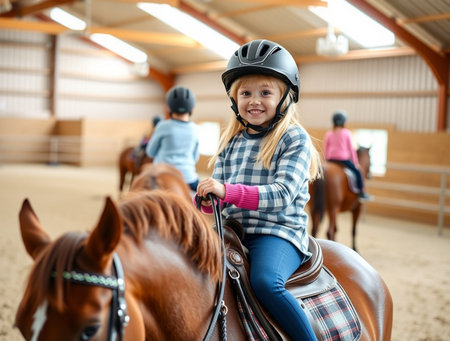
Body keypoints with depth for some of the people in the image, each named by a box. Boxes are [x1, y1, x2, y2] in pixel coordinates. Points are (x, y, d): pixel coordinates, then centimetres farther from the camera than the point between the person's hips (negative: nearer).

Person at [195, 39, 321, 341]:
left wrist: (227, 191, -28)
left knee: (265, 281, -33)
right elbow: (218, 192, 17)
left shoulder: (294, 138, -4)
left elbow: (282, 194, -17)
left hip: (278, 232, -6)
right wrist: (205, 198, -8)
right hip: (232, 232, 6)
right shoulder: (231, 141, 15)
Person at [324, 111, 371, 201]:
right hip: (343, 159, -3)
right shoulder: (347, 133, -3)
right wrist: (355, 162, 5)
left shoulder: (328, 133, 5)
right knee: (357, 171, 14)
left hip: (331, 159, 3)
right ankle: (361, 192, 12)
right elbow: (351, 148, -1)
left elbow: (325, 148, 7)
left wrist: (327, 160, 17)